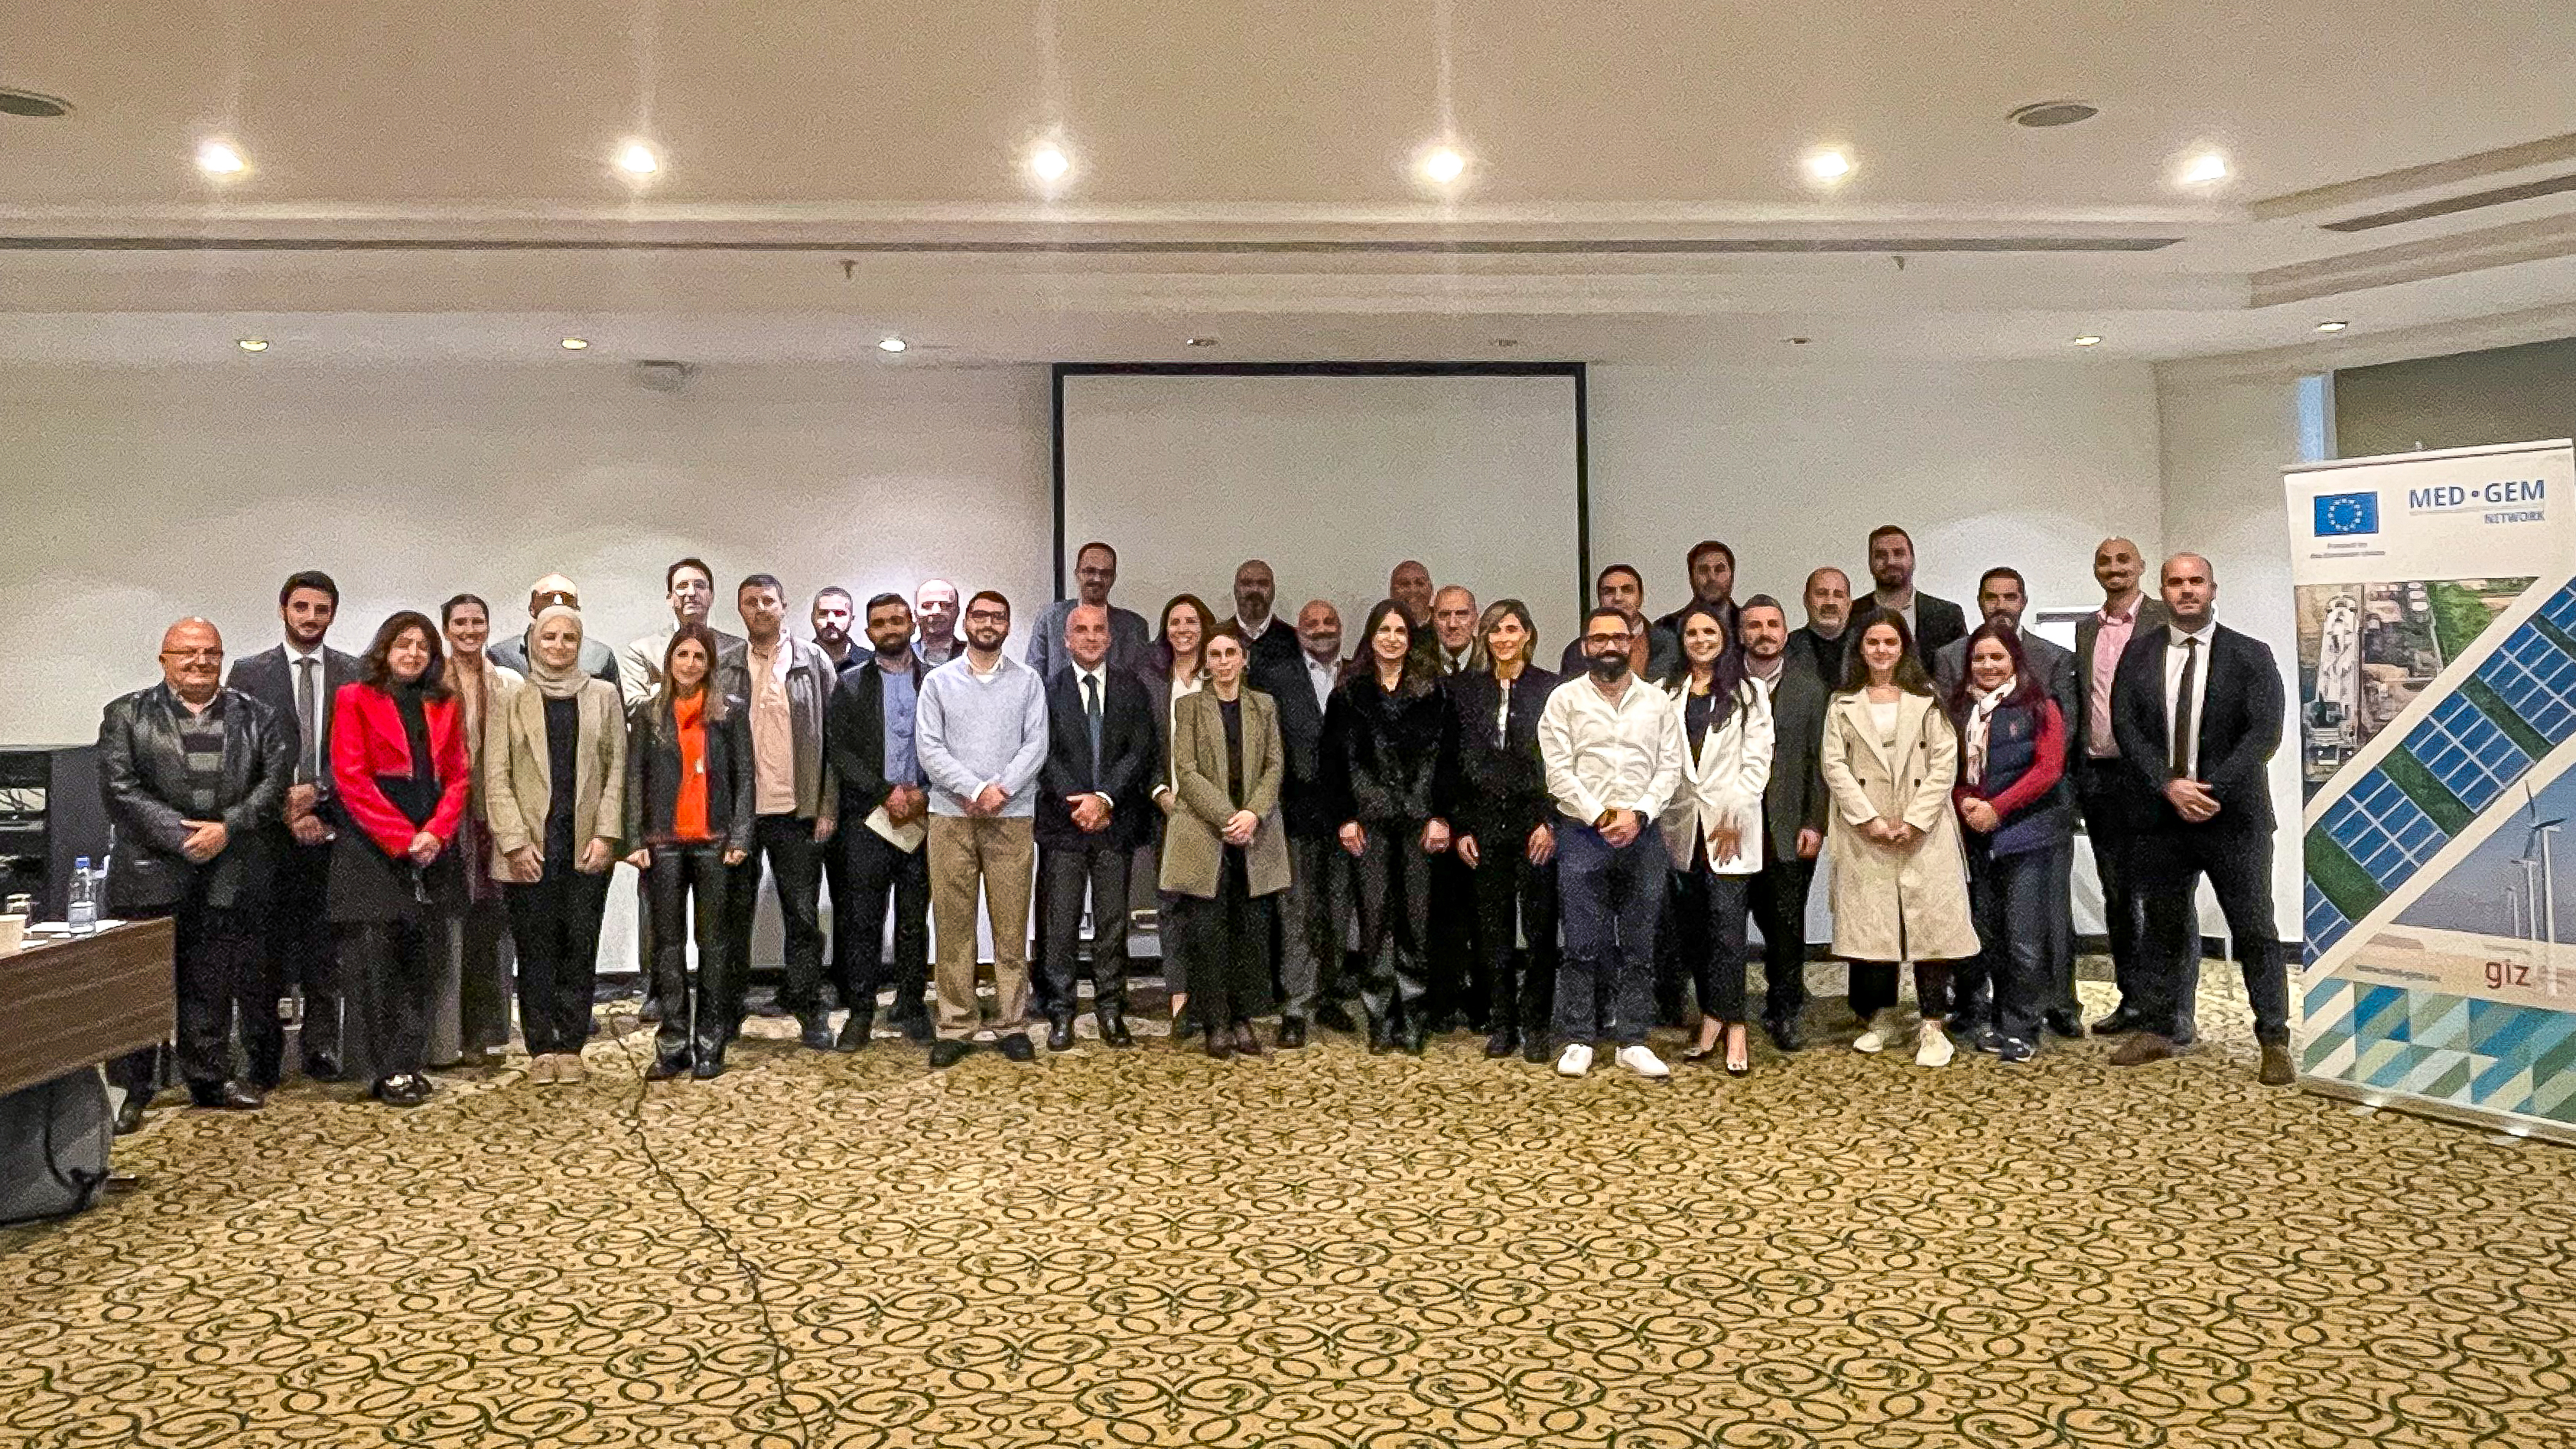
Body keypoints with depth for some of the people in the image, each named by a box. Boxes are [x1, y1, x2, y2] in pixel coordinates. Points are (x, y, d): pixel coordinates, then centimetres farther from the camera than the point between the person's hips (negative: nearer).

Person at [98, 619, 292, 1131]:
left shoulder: (255, 716, 9)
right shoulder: (125, 715, 4)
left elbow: (275, 779, -1)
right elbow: (120, 789, -5)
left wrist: (227, 828, -13)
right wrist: (182, 837, -13)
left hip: (229, 873, 2)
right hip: (150, 873, -2)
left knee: (213, 983, 10)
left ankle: (210, 1077, 22)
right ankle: (130, 1090, 10)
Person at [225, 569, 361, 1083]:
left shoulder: (355, 675, 8)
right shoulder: (249, 673, 6)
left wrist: (317, 793, -10)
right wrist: (286, 813, -7)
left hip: (332, 826, 1)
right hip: (269, 831, 0)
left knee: (325, 947, 4)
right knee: (267, 948, 2)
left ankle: (320, 1048, 12)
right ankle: (263, 1056, 9)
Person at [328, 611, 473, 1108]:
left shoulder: (444, 706, 15)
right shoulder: (356, 699, 3)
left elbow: (459, 776, 10)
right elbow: (350, 777, -5)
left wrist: (435, 833, -7)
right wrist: (401, 838, -12)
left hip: (432, 850, 4)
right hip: (373, 851, -4)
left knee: (423, 962, 4)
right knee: (379, 960, -3)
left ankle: (408, 1063, 10)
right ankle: (390, 1072, 1)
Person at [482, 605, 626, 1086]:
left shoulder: (603, 696, 10)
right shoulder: (513, 701, 7)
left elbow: (617, 768, 6)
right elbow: (496, 776, 2)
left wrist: (606, 834, -4)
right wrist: (515, 842, -8)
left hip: (587, 845, 1)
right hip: (531, 845, -1)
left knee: (580, 947, 2)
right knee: (536, 949, 2)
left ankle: (571, 1046, 10)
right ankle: (541, 1049, 11)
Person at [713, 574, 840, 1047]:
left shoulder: (814, 661, 3)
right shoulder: (725, 669, 7)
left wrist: (828, 807, -5)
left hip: (796, 812, -1)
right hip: (736, 812, 2)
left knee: (803, 916, 4)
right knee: (735, 915, 10)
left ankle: (810, 1012, 13)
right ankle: (728, 1012, 21)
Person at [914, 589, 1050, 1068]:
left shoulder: (1027, 680, 8)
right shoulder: (938, 680, 8)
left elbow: (1036, 744, 0)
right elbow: (929, 746, -1)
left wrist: (1001, 788, -13)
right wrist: (975, 789, -12)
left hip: (1012, 817, 0)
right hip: (951, 815, 0)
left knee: (1012, 925, 1)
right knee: (953, 924, 1)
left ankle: (1012, 1024, 8)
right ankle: (957, 1027, 8)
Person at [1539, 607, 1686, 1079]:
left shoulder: (1658, 701, 10)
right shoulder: (1565, 698, 3)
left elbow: (1670, 767, 4)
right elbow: (1559, 770, -4)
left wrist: (1637, 814, -10)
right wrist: (1599, 816, -12)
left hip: (1643, 833, 2)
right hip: (1582, 832, -2)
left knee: (1639, 943, 5)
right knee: (1583, 943, 0)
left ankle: (1632, 1041, 13)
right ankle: (1578, 1040, 9)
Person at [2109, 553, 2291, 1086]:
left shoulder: (2250, 655, 0)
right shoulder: (2138, 655, 6)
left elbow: (2264, 733, -8)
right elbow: (2128, 728, -1)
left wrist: (2212, 790, -17)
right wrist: (2170, 787, -13)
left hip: (2233, 816, -2)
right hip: (2161, 815, 2)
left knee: (2255, 931, 2)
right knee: (2163, 927, 11)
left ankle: (2274, 1042, 9)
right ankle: (2157, 1031, 21)